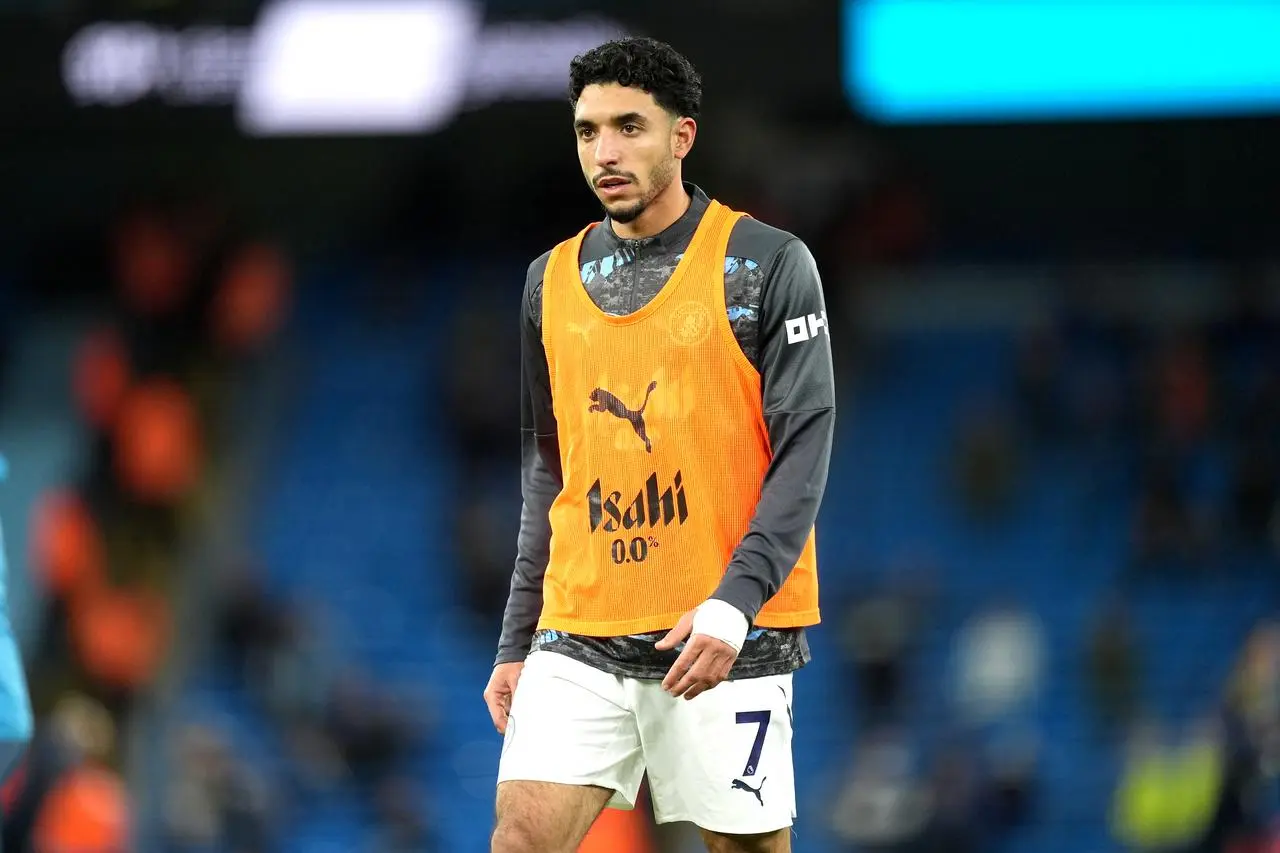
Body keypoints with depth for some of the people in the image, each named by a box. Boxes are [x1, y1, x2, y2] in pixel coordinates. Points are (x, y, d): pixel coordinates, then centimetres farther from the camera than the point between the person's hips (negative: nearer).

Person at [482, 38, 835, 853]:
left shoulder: (768, 263, -2)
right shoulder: (552, 281, 12)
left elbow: (805, 448, -8)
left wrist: (733, 605, -18)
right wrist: (517, 644, 14)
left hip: (725, 639, -4)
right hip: (579, 636, 4)